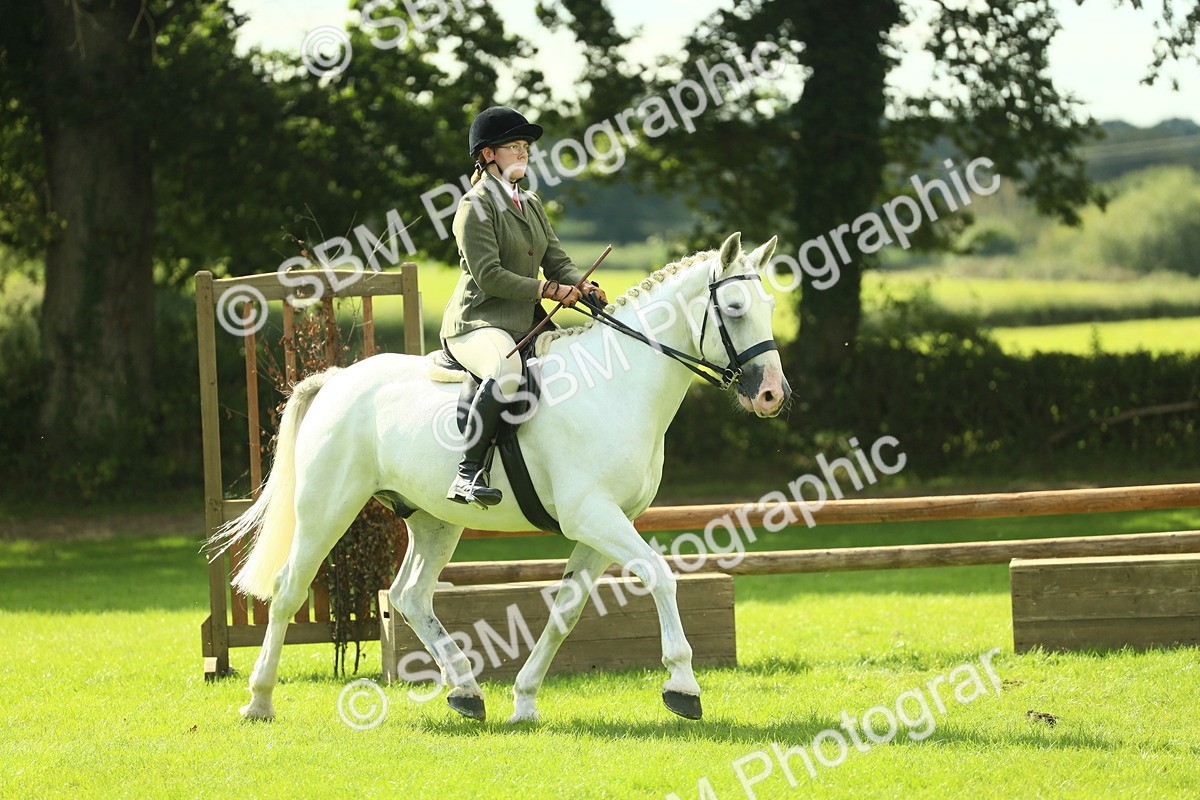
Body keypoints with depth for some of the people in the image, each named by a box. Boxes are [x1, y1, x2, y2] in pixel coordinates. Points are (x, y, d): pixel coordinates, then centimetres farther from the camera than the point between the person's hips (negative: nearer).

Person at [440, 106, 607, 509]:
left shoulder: (530, 204, 20)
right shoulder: (476, 206, -7)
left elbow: (557, 261, 17)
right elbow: (489, 276, -15)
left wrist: (582, 285, -5)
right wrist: (547, 290, -18)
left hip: (525, 325, 9)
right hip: (477, 323, -9)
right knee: (507, 368, -40)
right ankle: (468, 475, -40)